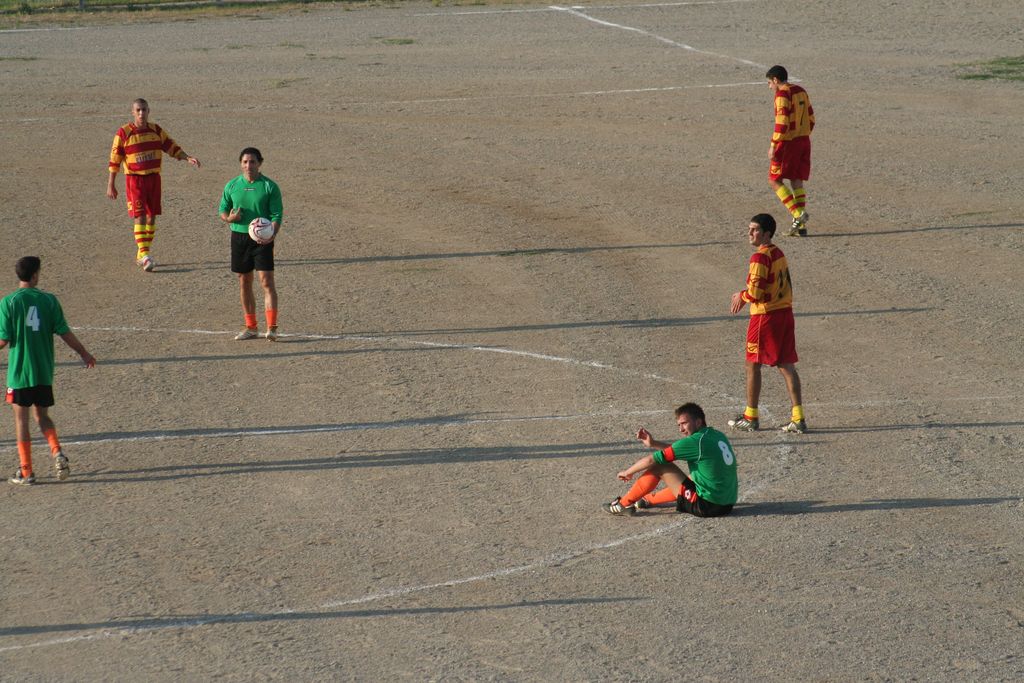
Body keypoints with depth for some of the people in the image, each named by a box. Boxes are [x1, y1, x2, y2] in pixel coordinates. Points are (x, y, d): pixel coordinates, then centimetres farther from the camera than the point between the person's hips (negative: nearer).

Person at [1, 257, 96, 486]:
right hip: (44, 372, 3)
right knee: (42, 415, 17)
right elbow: (65, 333, 0)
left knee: (21, 418, 6)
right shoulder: (49, 300, -2)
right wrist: (84, 353, 12)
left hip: (19, 371, -3)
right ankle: (57, 452, -7)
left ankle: (26, 471, 6)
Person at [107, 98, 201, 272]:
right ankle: (144, 256, -18)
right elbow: (114, 160, -5)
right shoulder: (123, 133, -8)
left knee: (152, 217, 8)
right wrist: (110, 185, -6)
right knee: (140, 217, -13)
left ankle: (141, 254, 20)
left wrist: (188, 158, -7)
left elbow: (172, 147, 10)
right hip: (134, 180, -5)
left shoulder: (156, 131, 5)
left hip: (154, 178, 5)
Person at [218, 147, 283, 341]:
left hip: (262, 238, -4)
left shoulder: (269, 187, -4)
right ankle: (250, 327, 19)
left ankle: (271, 327, -11)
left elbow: (277, 214, -5)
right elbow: (223, 210, 13)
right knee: (244, 283, 9)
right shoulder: (232, 186, 6)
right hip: (239, 236, 4)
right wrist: (228, 218, -11)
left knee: (267, 281, -11)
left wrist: (272, 234, -22)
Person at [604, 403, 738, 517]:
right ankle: (648, 500, 51)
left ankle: (624, 504, 13)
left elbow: (651, 460, -7)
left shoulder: (695, 442, -15)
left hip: (707, 506, -8)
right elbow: (678, 449, 22)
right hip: (728, 504, 8)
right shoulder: (718, 436, 9)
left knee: (658, 466, 0)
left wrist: (627, 472, 8)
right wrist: (653, 443, 13)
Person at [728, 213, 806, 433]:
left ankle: (750, 417, 13)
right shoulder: (778, 253, 12)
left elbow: (756, 292, -22)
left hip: (765, 316, -8)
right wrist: (746, 295, 15)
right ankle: (798, 419, 0)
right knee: (787, 365, 6)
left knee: (753, 365, 6)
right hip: (785, 312, 8)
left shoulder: (760, 258, -17)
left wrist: (742, 296, -1)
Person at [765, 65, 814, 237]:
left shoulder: (782, 94, -13)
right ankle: (801, 226, 6)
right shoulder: (801, 92, 13)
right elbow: (811, 119, 17)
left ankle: (798, 214, -15)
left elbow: (782, 122, -20)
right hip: (804, 141, 8)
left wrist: (773, 145, -18)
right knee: (797, 181, 11)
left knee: (775, 180, 1)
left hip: (788, 143, -8)